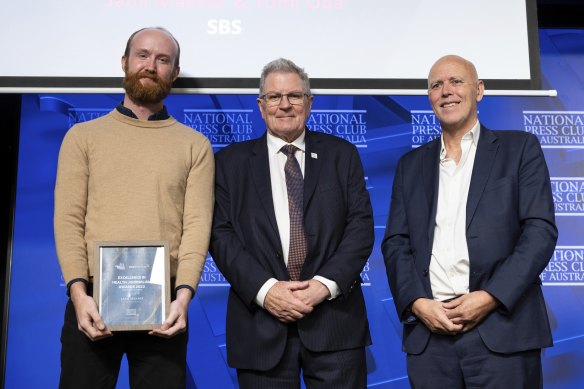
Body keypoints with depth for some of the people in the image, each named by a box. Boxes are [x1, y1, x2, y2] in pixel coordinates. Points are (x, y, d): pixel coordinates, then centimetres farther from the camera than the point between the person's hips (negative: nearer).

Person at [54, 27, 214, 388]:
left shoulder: (196, 145, 8)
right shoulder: (83, 136, 9)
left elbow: (197, 224, -1)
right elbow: (69, 219, 1)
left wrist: (183, 295, -15)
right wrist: (79, 292, -12)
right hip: (92, 301, 0)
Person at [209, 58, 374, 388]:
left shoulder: (342, 155, 9)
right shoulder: (231, 162, 8)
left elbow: (361, 225, 2)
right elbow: (221, 234, 0)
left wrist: (326, 284, -11)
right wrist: (265, 289, -13)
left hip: (334, 318, 1)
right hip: (260, 320, 0)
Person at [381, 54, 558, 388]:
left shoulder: (520, 148, 7)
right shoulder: (412, 164, 15)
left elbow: (541, 230, -3)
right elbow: (395, 243, 9)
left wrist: (491, 297, -13)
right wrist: (416, 303, -7)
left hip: (502, 328, -2)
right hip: (429, 330, 3)